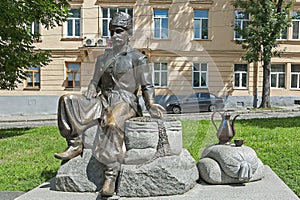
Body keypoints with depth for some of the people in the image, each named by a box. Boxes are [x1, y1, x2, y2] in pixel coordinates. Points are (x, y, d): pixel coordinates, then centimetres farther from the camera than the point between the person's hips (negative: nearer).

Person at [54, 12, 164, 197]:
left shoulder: (138, 58, 5)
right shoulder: (103, 58, 21)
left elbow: (147, 86, 1)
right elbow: (95, 82, 22)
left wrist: (151, 105, -15)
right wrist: (88, 97, 2)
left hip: (126, 102, -6)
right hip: (104, 101, 6)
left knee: (113, 122, -39)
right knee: (67, 101, -11)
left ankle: (111, 176, -37)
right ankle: (75, 145, -13)